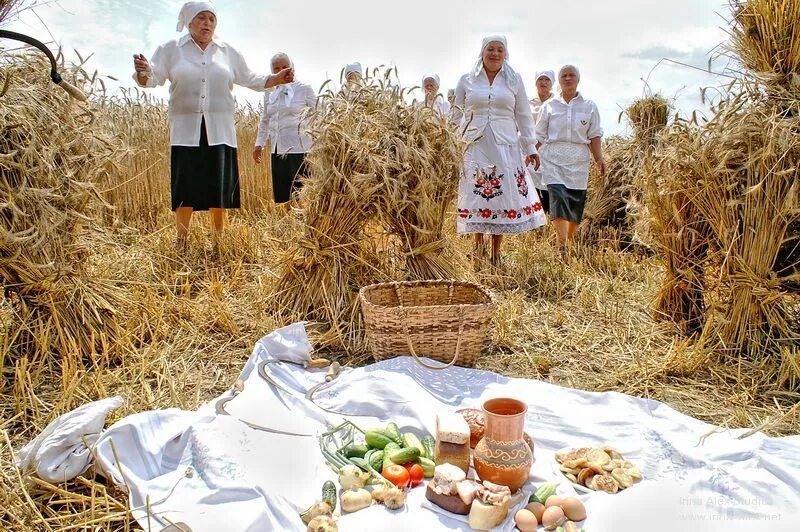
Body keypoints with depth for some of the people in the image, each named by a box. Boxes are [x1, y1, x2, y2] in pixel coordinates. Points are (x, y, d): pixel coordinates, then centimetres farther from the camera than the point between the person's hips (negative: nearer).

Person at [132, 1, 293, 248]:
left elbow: (249, 80, 17)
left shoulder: (228, 52, 13)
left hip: (219, 131, 2)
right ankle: (180, 243, 5)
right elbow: (153, 79, 1)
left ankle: (218, 242, 12)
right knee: (185, 188, -5)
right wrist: (143, 72, -22)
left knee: (219, 189, 1)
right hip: (186, 131, -1)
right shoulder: (171, 49, 7)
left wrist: (277, 79, 3)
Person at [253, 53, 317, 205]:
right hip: (277, 151, 5)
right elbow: (265, 120, 23)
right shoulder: (269, 93, 15)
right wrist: (259, 144, 16)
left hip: (299, 150, -5)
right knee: (281, 195, 6)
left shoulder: (305, 89, 1)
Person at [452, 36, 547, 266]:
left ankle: (496, 252, 8)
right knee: (476, 196, -1)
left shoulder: (514, 80, 9)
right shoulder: (467, 80, 8)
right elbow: (457, 115, 14)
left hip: (505, 147, 0)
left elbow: (523, 116, 10)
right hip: (476, 146, 0)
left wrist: (530, 147, 8)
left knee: (503, 196, -1)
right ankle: (478, 245, 11)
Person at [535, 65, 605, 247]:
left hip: (578, 161, 2)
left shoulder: (589, 106, 10)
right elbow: (539, 136, 10)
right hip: (553, 159, -1)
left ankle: (571, 243, 18)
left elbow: (594, 136, 9)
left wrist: (599, 159, -1)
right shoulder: (549, 105, 8)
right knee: (558, 198, -15)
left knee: (576, 202, 3)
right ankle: (562, 245, -18)